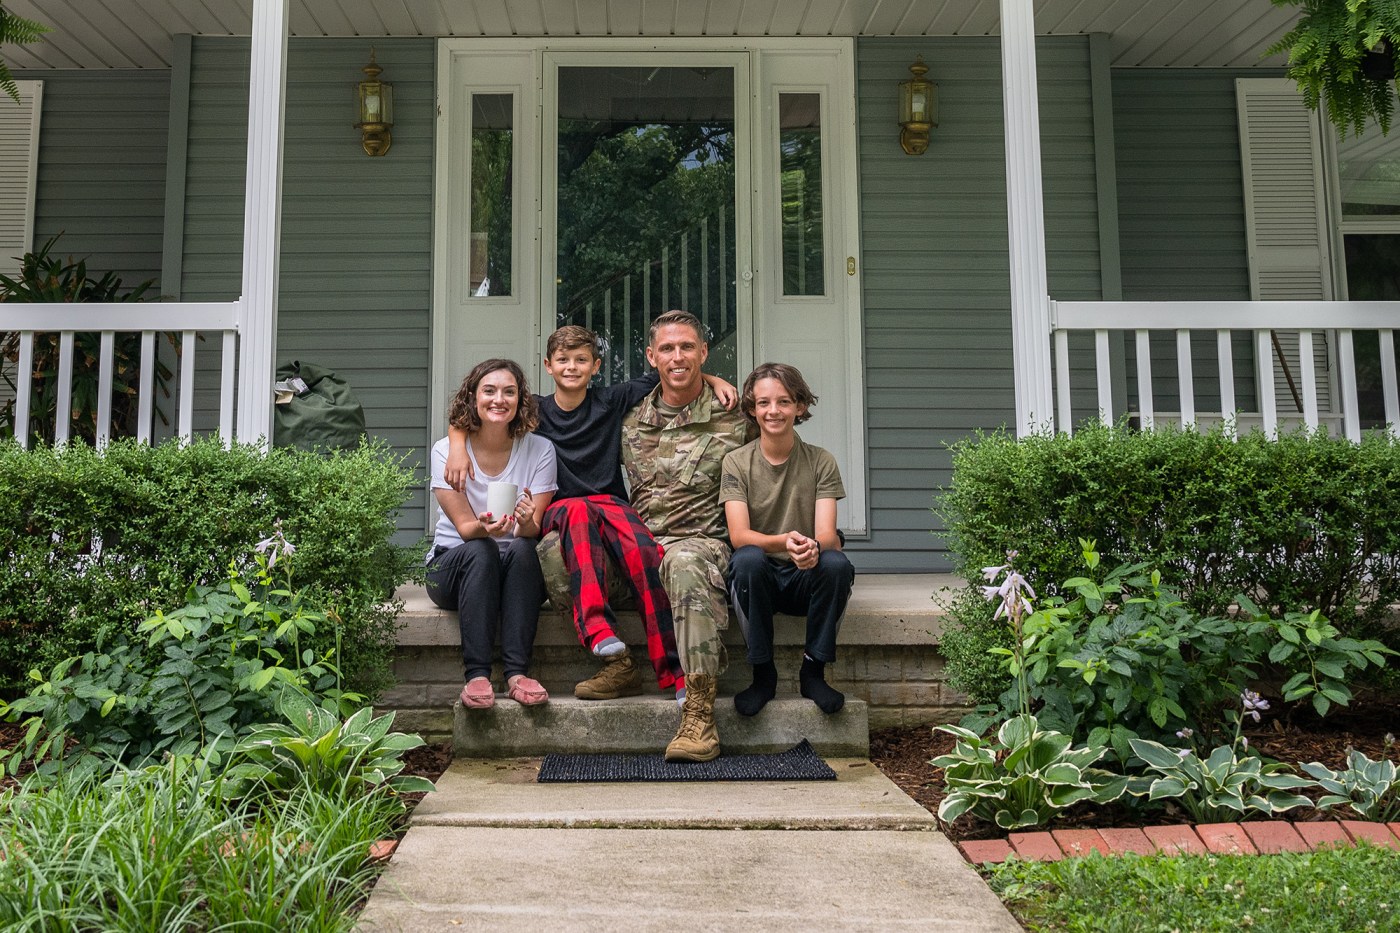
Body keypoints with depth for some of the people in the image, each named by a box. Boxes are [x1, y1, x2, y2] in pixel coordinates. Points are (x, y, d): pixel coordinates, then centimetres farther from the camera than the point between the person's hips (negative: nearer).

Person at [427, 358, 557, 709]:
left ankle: (517, 672, -34)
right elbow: (465, 528, -13)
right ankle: (477, 674, -35)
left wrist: (526, 522, -37)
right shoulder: (447, 450, -6)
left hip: (519, 573, 1)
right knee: (480, 551, -33)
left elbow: (532, 532, -12)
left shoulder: (539, 449, -5)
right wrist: (485, 528, -37)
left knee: (521, 549, -32)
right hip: (453, 566, -1)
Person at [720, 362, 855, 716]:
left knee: (836, 563, -31)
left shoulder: (821, 462, 0)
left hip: (806, 580, 1)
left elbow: (827, 535, -11)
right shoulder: (737, 462, -1)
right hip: (760, 579, -1)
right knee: (748, 559, -34)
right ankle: (763, 674, -15)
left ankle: (813, 672, -11)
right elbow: (739, 536, -13)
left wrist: (813, 547, -36)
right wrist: (784, 542, -34)